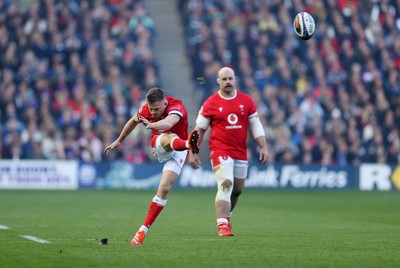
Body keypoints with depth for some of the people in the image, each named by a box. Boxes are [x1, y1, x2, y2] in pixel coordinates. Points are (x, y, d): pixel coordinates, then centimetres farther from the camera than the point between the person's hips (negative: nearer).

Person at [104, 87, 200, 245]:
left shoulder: (176, 107, -26)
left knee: (164, 187, -15)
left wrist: (152, 125, -72)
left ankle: (143, 230, -6)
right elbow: (133, 121, 13)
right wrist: (119, 141, 24)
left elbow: (168, 122, -51)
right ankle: (188, 144, -77)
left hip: (177, 151, -1)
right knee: (170, 138, -36)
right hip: (158, 145, 1)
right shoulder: (146, 109, -10)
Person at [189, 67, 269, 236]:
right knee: (226, 184, -20)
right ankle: (222, 224, -23)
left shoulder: (247, 101, 6)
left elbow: (256, 126, 11)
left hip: (241, 153, 4)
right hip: (220, 151, -4)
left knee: (237, 189, 12)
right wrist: (192, 153, 1)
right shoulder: (210, 103, -2)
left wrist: (263, 147, 2)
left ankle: (224, 215, 36)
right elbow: (199, 130, 4)